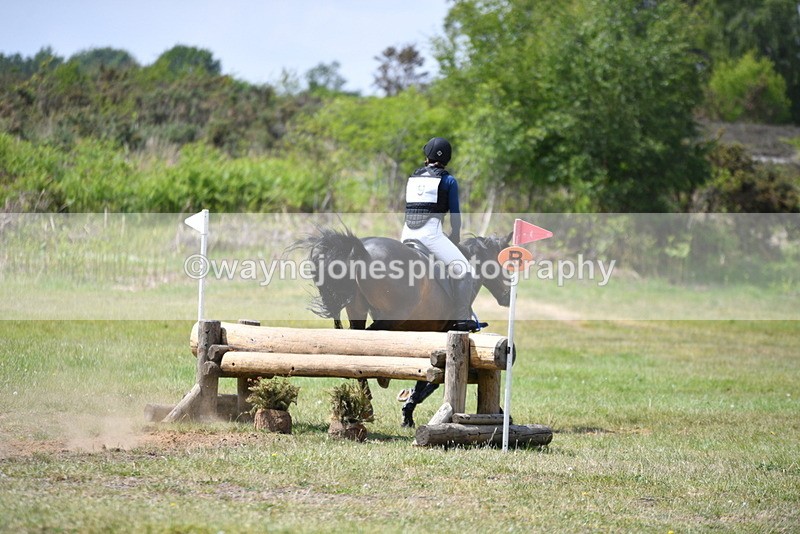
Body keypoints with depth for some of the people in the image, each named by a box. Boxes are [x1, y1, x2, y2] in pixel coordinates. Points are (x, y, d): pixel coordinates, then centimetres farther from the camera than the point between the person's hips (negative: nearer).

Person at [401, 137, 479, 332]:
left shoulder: (413, 177, 18)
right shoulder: (448, 180, 3)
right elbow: (455, 214, 6)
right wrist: (455, 240, 22)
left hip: (407, 235, 5)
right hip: (431, 234, -5)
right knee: (464, 271, 0)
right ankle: (460, 320, -4)